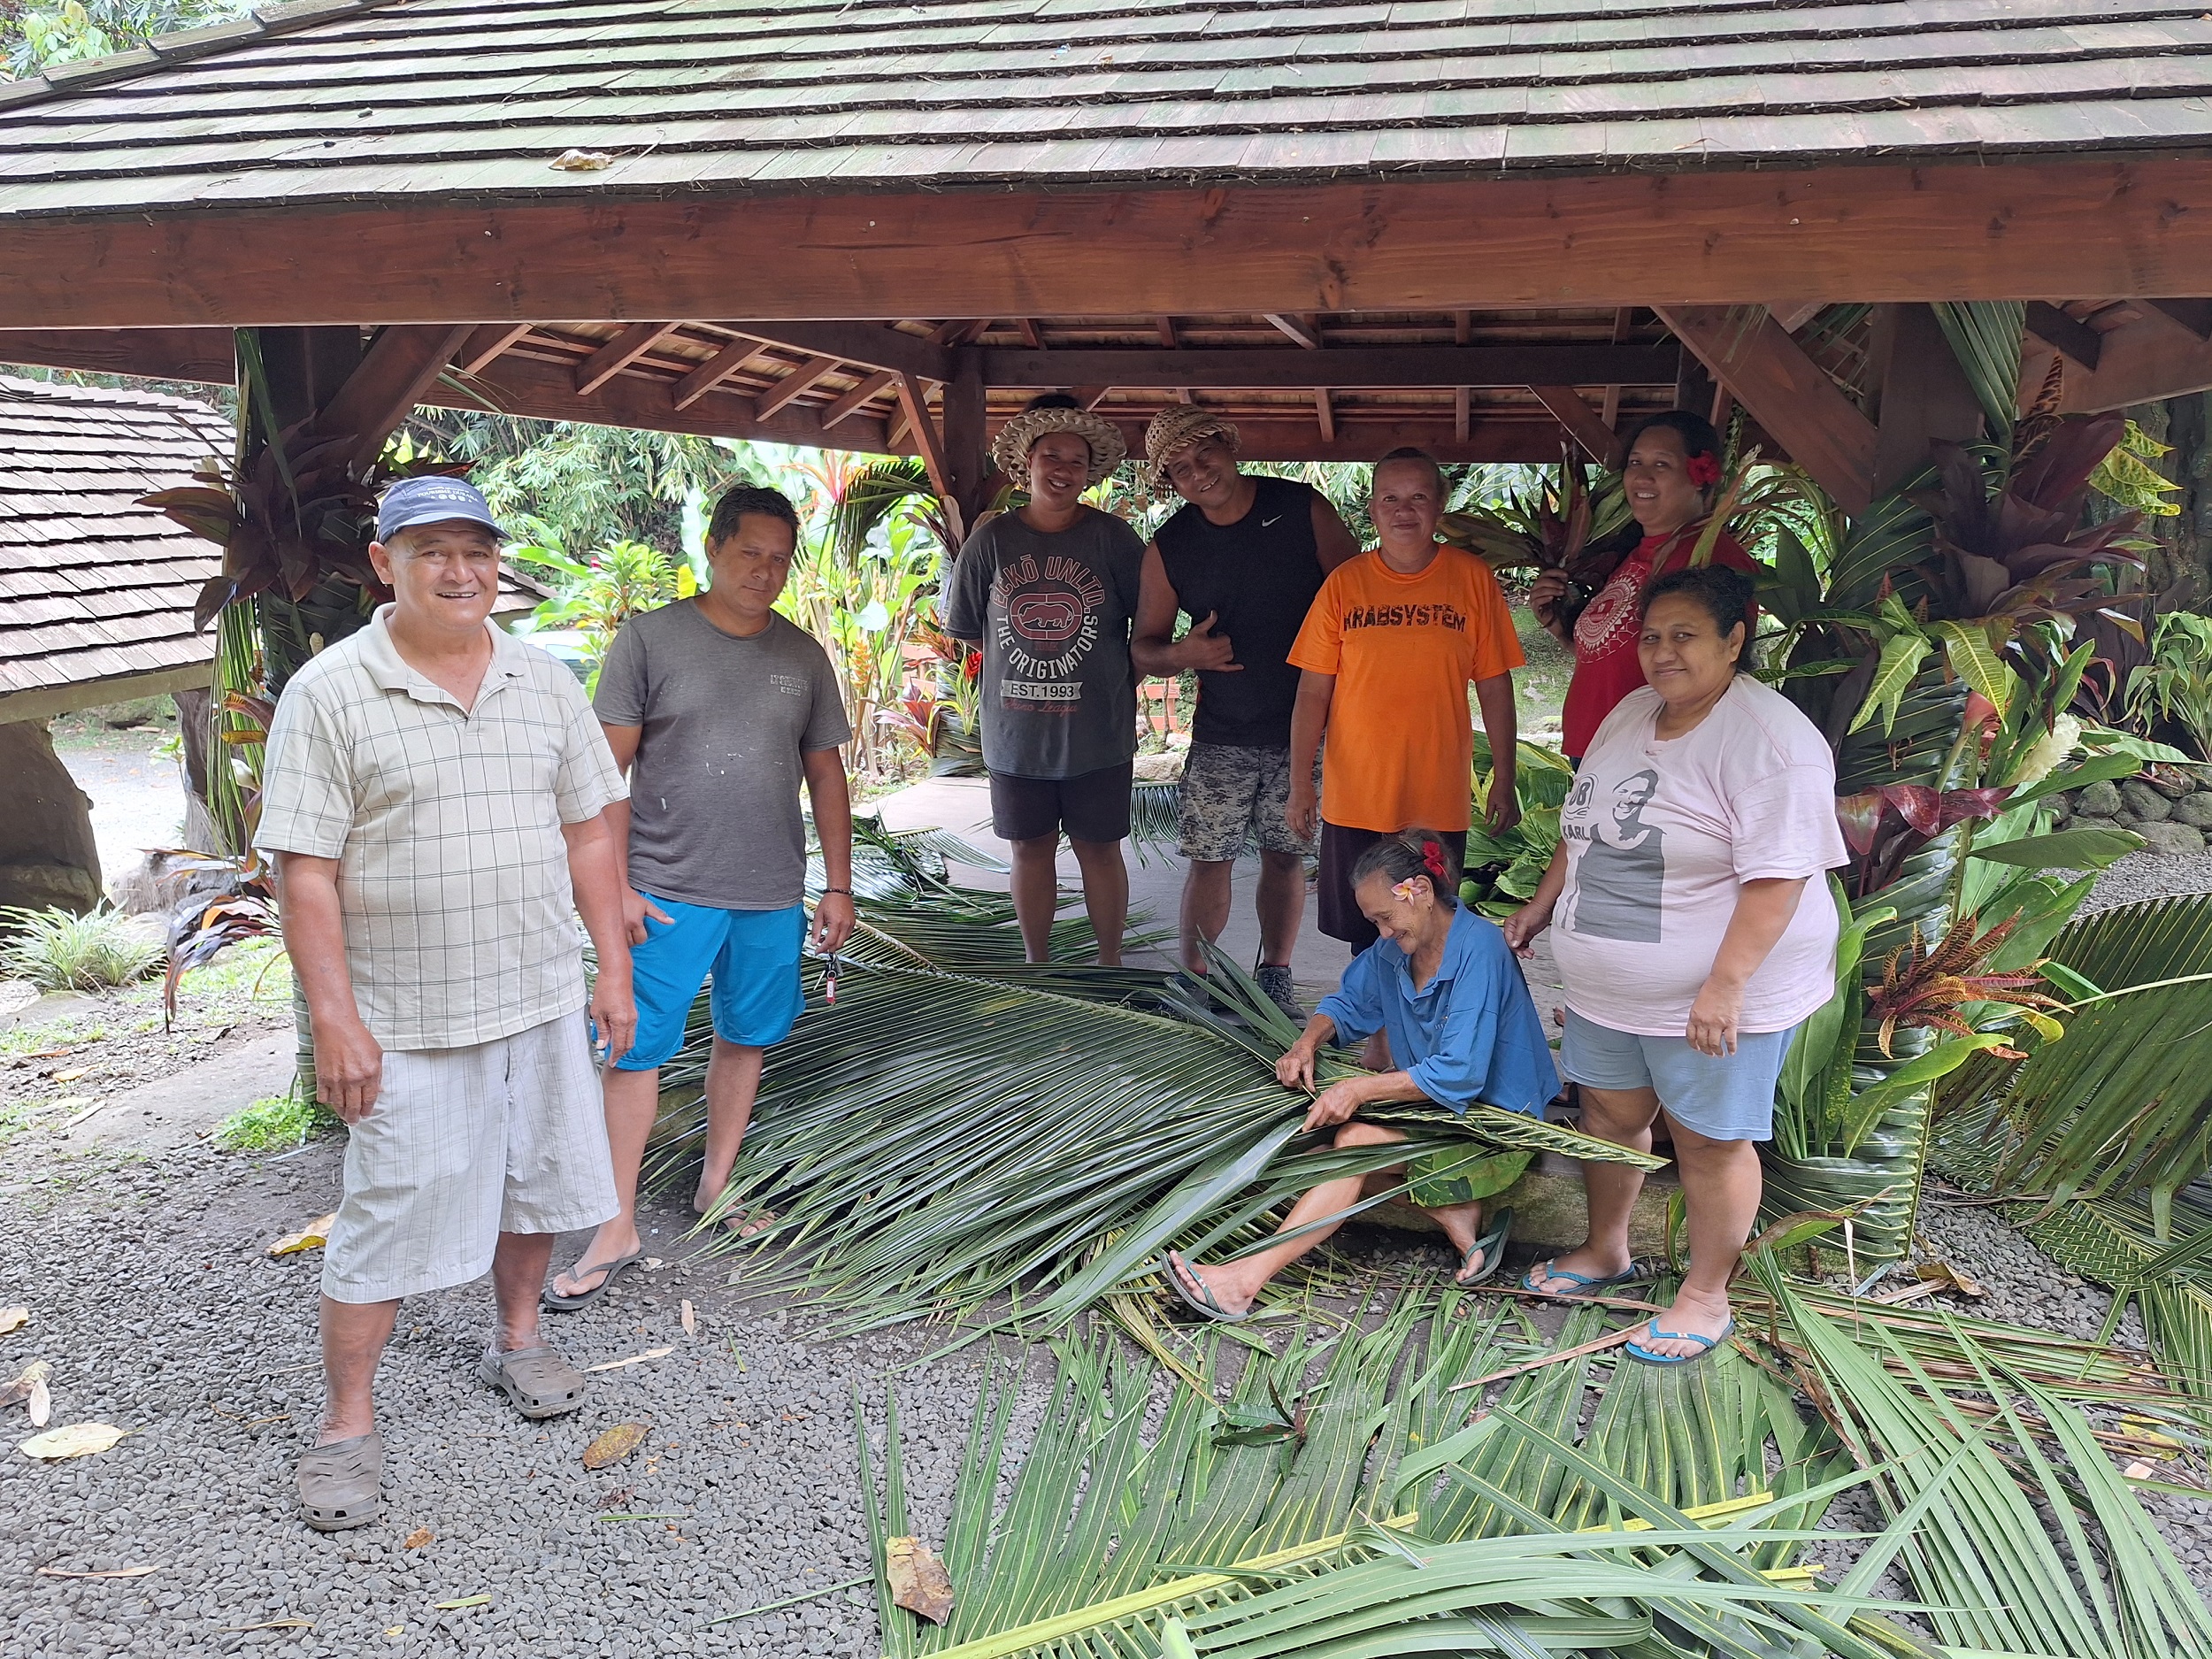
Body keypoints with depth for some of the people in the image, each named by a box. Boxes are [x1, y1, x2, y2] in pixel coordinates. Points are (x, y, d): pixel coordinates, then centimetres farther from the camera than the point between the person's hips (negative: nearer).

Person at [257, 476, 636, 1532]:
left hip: (544, 999, 5)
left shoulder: (544, 684, 6)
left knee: (534, 1180, 18)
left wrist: (613, 968, 7)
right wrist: (335, 1020, -15)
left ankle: (517, 1340, 41)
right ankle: (347, 1425, 20)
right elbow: (306, 871, -11)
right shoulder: (329, 694, -8)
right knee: (388, 1219, 3)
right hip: (409, 1019, -4)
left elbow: (587, 834, 10)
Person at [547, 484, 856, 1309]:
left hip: (772, 897, 4)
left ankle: (716, 1185, 31)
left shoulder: (803, 655, 7)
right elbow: (607, 770, -5)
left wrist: (838, 885, 8)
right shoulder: (649, 638, -4)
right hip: (666, 894, -3)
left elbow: (826, 774, 12)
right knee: (636, 1051, -1)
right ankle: (618, 1230, 9)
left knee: (744, 1038, 13)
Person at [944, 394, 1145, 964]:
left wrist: (1121, 682, -3)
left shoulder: (1112, 538, -4)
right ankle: (1037, 965, 28)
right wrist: (1027, 669, 3)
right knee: (1031, 849, 13)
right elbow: (968, 629, 6)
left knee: (1098, 848, 9)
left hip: (1096, 733, -1)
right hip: (1015, 731, 2)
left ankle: (1110, 962, 25)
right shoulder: (992, 540, 0)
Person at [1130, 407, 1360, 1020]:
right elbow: (1144, 646, 6)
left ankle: (1275, 978, 25)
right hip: (1221, 738, 0)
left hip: (1306, 727, 0)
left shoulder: (1303, 509, -4)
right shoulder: (1168, 548, -1)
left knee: (1286, 855, 10)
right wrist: (1180, 655, -18)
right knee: (1210, 860, 0)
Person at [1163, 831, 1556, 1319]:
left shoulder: (1478, 948, -24)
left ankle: (1245, 1279, -32)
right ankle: (1458, 1214, -13)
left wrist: (1359, 1089, -29)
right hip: (1430, 1101, 9)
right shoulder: (1394, 948, 0)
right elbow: (1348, 1003, 14)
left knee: (1357, 1139, -28)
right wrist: (1307, 1044, -8)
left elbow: (1459, 1073, -29)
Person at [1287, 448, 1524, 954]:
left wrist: (1504, 781, 2)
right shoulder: (1343, 583, 0)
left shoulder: (1473, 580, -1)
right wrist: (1300, 786, -2)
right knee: (1366, 941, 10)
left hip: (1440, 801, 0)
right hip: (1354, 800, 1)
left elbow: (1495, 688, 4)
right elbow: (1313, 694, 1)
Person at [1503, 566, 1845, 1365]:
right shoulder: (1631, 714, 6)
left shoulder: (1768, 738, -21)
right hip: (1606, 987, 8)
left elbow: (1776, 877, -26)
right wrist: (1544, 903, 20)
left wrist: (1725, 985, -29)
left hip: (1710, 995, -8)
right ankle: (1605, 1250, 41)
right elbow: (1585, 829, 19)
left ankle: (1706, 1297, 24)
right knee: (1610, 1112, 20)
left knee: (1709, 1141, 6)